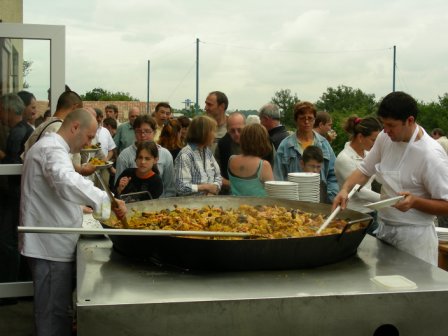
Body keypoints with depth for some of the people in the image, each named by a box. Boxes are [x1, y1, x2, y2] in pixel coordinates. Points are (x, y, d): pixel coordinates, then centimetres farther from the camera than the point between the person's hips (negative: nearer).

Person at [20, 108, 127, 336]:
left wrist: (77, 207, 24)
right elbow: (67, 182, -40)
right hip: (50, 243, -10)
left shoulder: (50, 146, 17)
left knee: (54, 308, 19)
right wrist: (107, 200, -40)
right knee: (54, 311, -1)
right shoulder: (52, 149, -18)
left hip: (50, 240, 10)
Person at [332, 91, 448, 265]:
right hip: (384, 229, 6)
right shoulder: (385, 137, -1)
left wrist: (414, 202, -30)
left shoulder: (430, 155, -20)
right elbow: (365, 170, 10)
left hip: (413, 236, -6)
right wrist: (345, 189, -8)